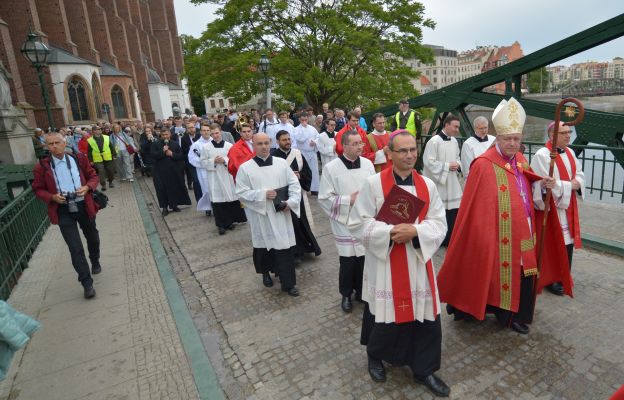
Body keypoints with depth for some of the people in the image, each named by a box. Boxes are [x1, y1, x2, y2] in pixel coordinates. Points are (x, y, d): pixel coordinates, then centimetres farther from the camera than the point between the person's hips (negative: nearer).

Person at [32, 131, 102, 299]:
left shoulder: (79, 158, -1)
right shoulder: (42, 166, -4)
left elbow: (93, 176, 6)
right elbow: (38, 189, 3)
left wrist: (87, 187, -14)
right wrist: (52, 197, -17)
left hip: (84, 206, 2)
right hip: (63, 211, -2)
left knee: (93, 238, 22)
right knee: (75, 248, -3)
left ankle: (95, 262, 51)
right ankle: (87, 283, 7)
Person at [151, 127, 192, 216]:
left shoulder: (175, 144, 5)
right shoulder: (155, 144, 2)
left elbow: (180, 156, 0)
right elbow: (153, 155, -11)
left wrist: (172, 154, -15)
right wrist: (163, 151, -19)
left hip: (174, 171, 2)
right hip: (160, 171, -2)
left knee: (175, 188, 7)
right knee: (162, 189, -3)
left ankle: (174, 205, 24)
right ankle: (164, 207, 8)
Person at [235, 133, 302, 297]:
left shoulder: (281, 163, 1)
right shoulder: (245, 168, -5)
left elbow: (294, 184, 3)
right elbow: (241, 193, -7)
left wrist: (291, 201, -12)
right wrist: (263, 194, -17)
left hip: (281, 214, 1)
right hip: (260, 216, -1)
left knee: (285, 247, 2)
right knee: (264, 246, 16)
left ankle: (288, 282, 15)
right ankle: (266, 273, 43)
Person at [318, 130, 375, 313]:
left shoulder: (367, 164, 1)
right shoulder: (331, 168, -11)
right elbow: (324, 198, -9)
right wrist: (349, 200, -14)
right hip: (345, 222, -3)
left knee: (365, 259, 12)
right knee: (348, 262, 6)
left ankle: (361, 291, 35)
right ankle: (346, 295, 29)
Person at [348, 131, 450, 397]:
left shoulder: (427, 185, 3)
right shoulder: (373, 183, -9)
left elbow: (439, 224, 1)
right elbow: (358, 223, -9)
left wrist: (415, 231, -18)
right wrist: (389, 232, -21)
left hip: (419, 263, 4)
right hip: (383, 264, -3)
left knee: (426, 318, 9)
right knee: (385, 316, 10)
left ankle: (424, 370, 33)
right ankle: (375, 356, 42)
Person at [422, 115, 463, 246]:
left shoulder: (454, 141, 9)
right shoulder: (434, 141, -15)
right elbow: (429, 162, -18)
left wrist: (457, 165, -1)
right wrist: (447, 166, -15)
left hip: (452, 184, 7)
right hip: (437, 184, -7)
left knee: (453, 212, 8)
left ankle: (449, 240, 22)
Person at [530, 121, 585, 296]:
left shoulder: (570, 152, 9)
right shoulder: (542, 155, -18)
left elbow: (580, 174, 15)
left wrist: (577, 183, -7)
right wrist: (569, 185, -13)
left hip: (568, 206, 8)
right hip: (551, 207, -8)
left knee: (568, 241, 14)